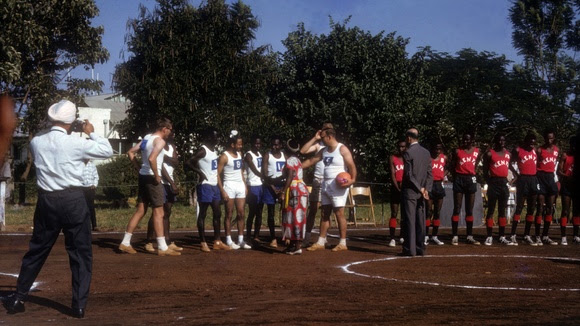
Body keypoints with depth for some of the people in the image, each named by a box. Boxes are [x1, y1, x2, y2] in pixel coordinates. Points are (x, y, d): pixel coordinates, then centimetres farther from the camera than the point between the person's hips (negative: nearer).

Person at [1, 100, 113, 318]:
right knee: (81, 253, 6)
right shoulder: (76, 143, -11)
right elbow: (107, 151, 0)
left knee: (37, 251, 16)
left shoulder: (36, 142, 1)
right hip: (73, 200, -4)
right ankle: (79, 304, 5)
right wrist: (91, 133, 12)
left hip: (46, 201, 4)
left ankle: (18, 298, 22)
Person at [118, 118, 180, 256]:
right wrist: (157, 176, -18)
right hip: (151, 178, -9)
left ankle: (125, 243, 13)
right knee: (158, 212, -4)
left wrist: (139, 167, 14)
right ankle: (162, 247, -2)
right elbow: (152, 159, -28)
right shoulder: (160, 141, -13)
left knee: (140, 210, 12)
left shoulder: (147, 138, 13)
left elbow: (130, 153, 17)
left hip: (143, 176, 9)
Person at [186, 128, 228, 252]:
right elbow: (189, 162, -20)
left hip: (214, 185, 9)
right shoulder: (203, 150, -13)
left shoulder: (213, 150, 13)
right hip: (205, 185, -9)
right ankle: (203, 243, 3)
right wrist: (200, 173, -23)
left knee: (217, 213, 9)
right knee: (202, 214, -1)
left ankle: (217, 242, 15)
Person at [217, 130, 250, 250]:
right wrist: (222, 191, -17)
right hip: (229, 186, -6)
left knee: (241, 214, 5)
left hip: (240, 186, 6)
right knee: (229, 214, -1)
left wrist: (245, 185, 12)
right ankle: (229, 241, 4)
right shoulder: (224, 156, -10)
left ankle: (241, 240, 10)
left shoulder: (239, 154, 12)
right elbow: (218, 174, -12)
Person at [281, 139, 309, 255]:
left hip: (294, 190, -10)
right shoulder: (297, 160, 17)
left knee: (294, 218, -8)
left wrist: (284, 191, -21)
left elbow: (290, 177, -19)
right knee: (298, 218, 12)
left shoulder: (290, 160, -10)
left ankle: (297, 246, -10)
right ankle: (293, 244, 17)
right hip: (301, 188, 10)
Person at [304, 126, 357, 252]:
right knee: (325, 213, 9)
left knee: (339, 213, -6)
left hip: (338, 186, -8)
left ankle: (343, 243, 1)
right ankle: (321, 242, 13)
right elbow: (310, 161, 19)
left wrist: (352, 179, -27)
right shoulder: (324, 151, 14)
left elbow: (352, 166, -14)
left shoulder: (342, 149, -8)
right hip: (326, 185, 8)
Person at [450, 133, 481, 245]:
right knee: (457, 209, -2)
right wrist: (455, 179, -3)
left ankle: (470, 236, 11)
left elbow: (476, 165, 15)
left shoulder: (477, 151, 6)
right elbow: (453, 166, 2)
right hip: (459, 179, -3)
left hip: (471, 179, 3)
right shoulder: (457, 151, -1)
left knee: (470, 210, 7)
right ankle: (455, 236, 0)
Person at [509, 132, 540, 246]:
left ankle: (526, 235, 12)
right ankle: (513, 235, -5)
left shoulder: (535, 150, 12)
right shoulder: (518, 150, -1)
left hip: (533, 179, 5)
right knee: (519, 207, -7)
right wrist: (516, 174, -10)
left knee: (531, 209, 6)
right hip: (523, 179, -5)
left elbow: (538, 164, 14)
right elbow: (510, 163, 0)